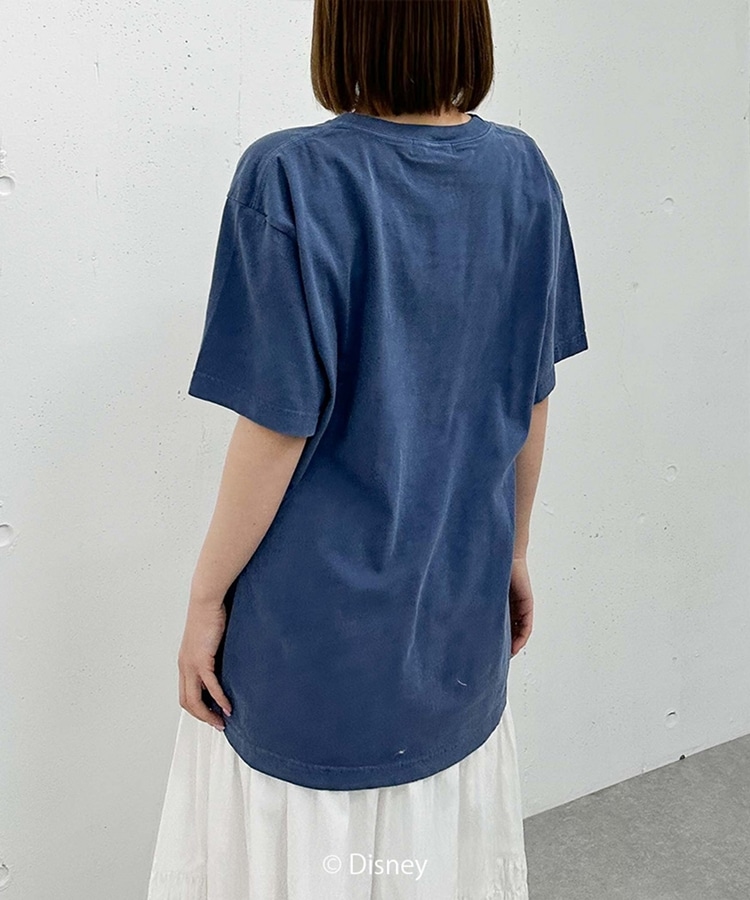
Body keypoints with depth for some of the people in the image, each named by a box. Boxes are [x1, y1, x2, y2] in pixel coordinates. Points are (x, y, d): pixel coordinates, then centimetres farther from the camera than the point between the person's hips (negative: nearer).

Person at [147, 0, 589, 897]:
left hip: (315, 623, -4)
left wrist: (205, 596, -5)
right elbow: (531, 401, 3)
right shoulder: (523, 173, -3)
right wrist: (513, 549, 15)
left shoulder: (291, 180, -19)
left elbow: (279, 425, -18)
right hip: (460, 603, 5)